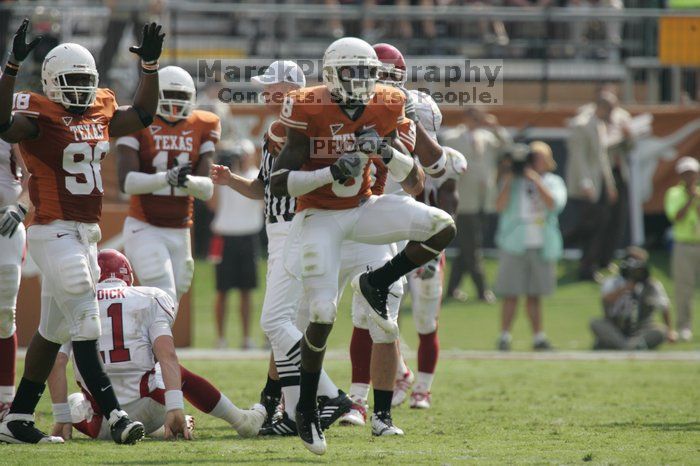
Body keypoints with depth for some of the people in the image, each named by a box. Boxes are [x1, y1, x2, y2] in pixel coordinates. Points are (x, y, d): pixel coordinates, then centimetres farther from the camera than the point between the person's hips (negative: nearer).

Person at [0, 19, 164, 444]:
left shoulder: (101, 113, 11)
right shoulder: (39, 115, -10)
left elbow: (143, 114, 23)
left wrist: (151, 64, 12)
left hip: (87, 234, 8)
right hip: (55, 232, -8)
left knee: (53, 329, 13)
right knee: (86, 325, -12)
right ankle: (115, 415, -16)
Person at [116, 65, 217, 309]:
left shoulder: (202, 127, 4)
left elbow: (207, 190, 0)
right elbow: (126, 182, -17)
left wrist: (187, 181, -24)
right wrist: (167, 178, -33)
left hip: (180, 233, 5)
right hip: (144, 230, -5)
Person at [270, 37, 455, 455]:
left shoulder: (384, 110, -4)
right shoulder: (310, 112, -16)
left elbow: (415, 183, 1)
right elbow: (278, 184, -18)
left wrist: (388, 153, -19)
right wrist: (332, 173, -29)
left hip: (364, 210, 4)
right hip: (320, 218, -4)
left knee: (443, 228, -17)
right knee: (323, 315, -12)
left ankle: (376, 284, 3)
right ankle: (306, 410, 7)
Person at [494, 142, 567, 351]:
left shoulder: (553, 182, 8)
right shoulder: (513, 182, 6)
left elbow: (553, 204, -12)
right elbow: (500, 206, -7)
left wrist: (536, 179, -15)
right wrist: (508, 181, -12)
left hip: (542, 247, 2)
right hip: (515, 245, -2)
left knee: (534, 295, 8)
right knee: (511, 294, -4)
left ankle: (538, 336, 13)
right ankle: (504, 336, -2)